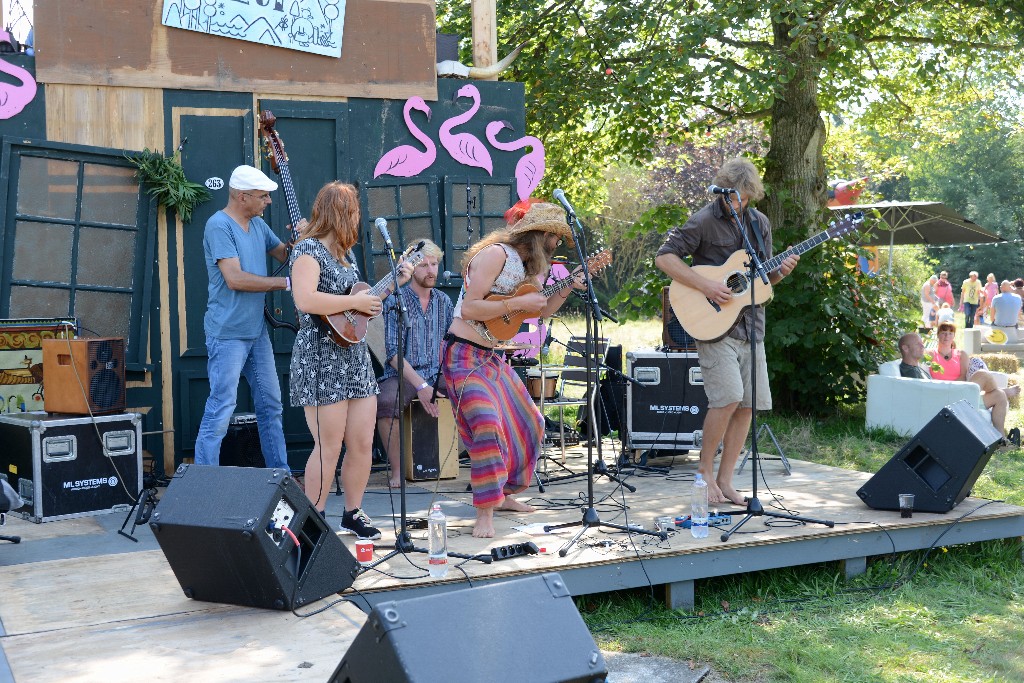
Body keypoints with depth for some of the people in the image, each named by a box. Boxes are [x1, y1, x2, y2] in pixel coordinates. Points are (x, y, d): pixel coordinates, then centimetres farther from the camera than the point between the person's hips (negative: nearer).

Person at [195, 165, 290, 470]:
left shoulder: (258, 225, 11)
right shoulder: (219, 225, -14)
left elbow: (286, 255, 21)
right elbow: (235, 278, -23)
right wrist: (285, 282, -18)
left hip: (257, 330, 9)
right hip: (228, 333, -9)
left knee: (271, 404, 14)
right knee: (221, 408, -8)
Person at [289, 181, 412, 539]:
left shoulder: (346, 255, 19)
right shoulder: (308, 250, -9)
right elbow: (305, 300, -25)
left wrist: (395, 283, 19)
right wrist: (355, 302, -18)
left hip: (355, 356, 8)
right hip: (321, 358, -8)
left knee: (362, 444, 8)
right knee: (329, 447, -6)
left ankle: (353, 514, 21)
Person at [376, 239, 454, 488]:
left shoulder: (444, 301, 13)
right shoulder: (396, 301, -3)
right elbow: (393, 351, -11)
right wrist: (419, 385, -22)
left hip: (437, 375, 4)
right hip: (402, 374, -4)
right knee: (386, 402, -37)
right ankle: (397, 470, -21)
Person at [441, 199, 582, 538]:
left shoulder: (525, 265, 12)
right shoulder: (496, 254, -17)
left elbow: (540, 311, 20)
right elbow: (469, 309, -24)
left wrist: (567, 289, 6)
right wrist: (519, 302, -23)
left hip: (492, 357, 10)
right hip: (465, 355, -10)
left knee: (526, 423, 15)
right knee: (487, 427, -22)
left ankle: (501, 494, 29)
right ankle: (485, 514, -15)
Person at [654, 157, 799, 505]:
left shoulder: (760, 223, 12)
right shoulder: (704, 221, -7)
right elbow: (664, 257, -12)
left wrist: (780, 271, -2)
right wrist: (705, 285, -20)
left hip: (750, 324, 6)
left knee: (748, 404, 3)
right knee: (728, 397, -18)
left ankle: (725, 481, 12)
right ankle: (704, 469, 2)